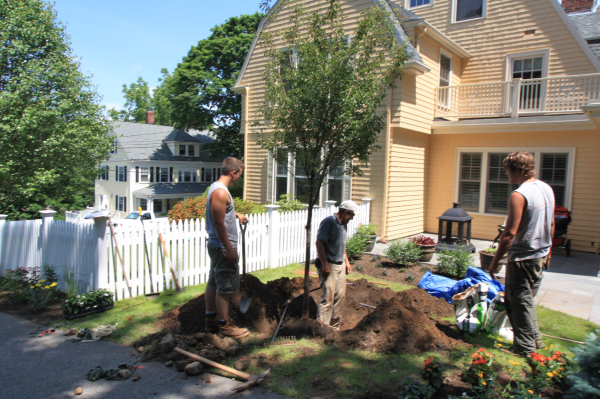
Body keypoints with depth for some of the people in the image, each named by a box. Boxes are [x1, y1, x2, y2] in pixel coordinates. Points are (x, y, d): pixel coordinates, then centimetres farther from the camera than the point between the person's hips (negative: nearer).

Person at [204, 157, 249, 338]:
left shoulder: (216, 188, 12)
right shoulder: (220, 192, -21)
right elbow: (218, 223, -24)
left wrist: (236, 214, 40)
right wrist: (229, 250, -22)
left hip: (216, 246, 11)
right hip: (223, 247, -11)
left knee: (214, 282, 17)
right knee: (226, 286, -1)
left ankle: (210, 320, 28)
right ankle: (224, 325, 10)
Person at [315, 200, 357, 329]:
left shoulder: (344, 225, 14)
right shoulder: (328, 222, -13)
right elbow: (319, 243, -18)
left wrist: (347, 261, 20)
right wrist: (325, 264, -21)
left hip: (341, 265, 9)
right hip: (329, 265, -8)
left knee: (340, 296, 10)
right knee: (328, 296, -9)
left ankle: (335, 326, 21)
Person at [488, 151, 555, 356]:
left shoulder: (519, 195, -22)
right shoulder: (547, 189, 5)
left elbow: (510, 233, -24)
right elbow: (551, 224, 15)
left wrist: (495, 261, -17)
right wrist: (547, 249, 25)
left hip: (522, 258, -9)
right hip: (541, 256, 9)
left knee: (519, 302, 4)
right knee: (527, 299, 23)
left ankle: (525, 349, 14)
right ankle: (535, 339, 34)